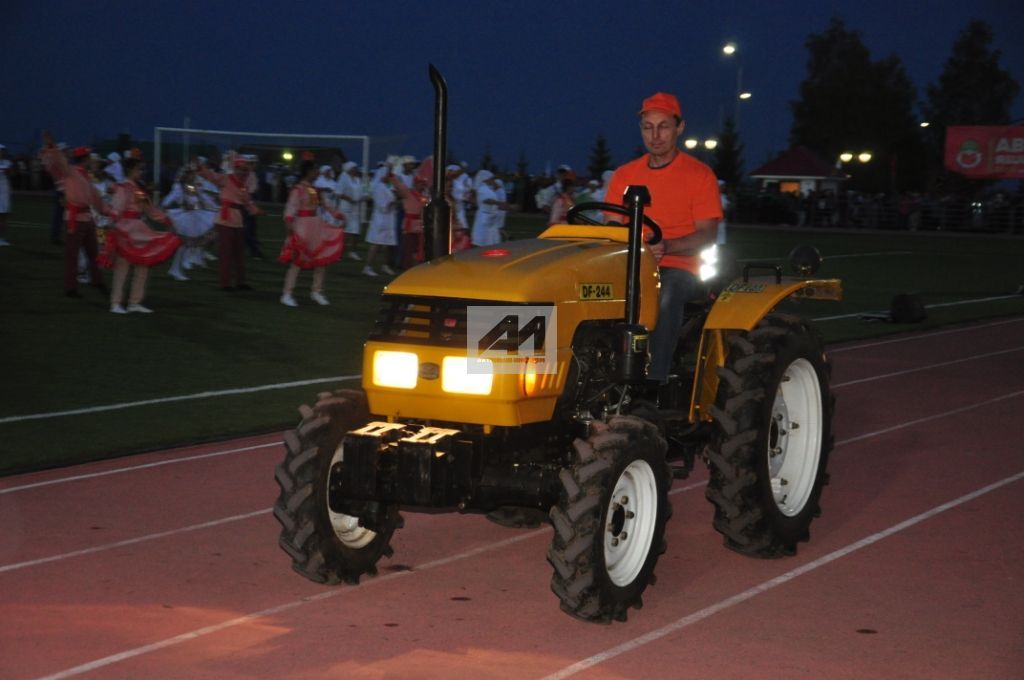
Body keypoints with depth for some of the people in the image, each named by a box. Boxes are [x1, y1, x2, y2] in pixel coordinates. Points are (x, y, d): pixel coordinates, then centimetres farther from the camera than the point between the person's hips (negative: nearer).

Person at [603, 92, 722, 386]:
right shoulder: (624, 176, 16)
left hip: (679, 269, -3)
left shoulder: (699, 175, 3)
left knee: (666, 296, -39)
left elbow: (706, 235, -4)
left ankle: (653, 383, -44)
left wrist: (665, 246, -23)